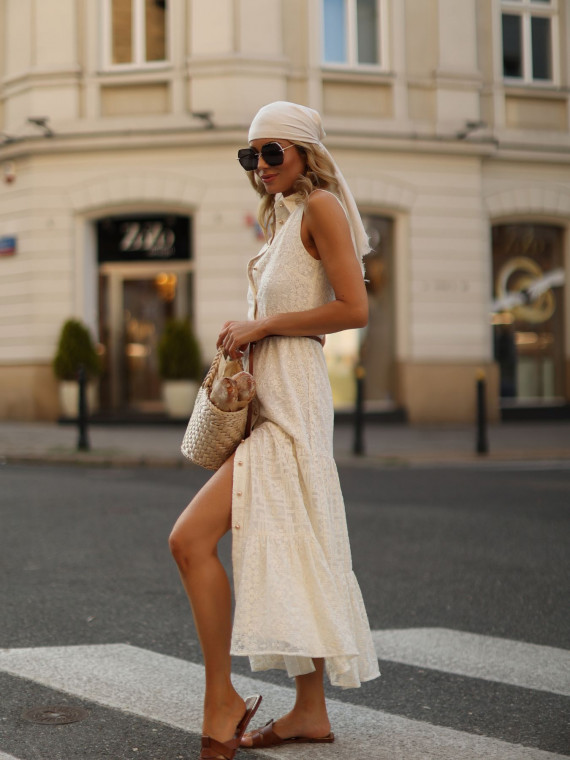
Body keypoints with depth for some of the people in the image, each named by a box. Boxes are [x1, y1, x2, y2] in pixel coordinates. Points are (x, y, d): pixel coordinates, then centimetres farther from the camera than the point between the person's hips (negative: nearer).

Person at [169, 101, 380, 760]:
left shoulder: (320, 205, -7)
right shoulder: (281, 217, 20)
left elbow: (354, 309, -16)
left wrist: (261, 327, -12)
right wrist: (246, 331, 10)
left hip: (292, 400, -10)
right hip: (265, 399, 10)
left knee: (191, 538, -17)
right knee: (287, 552, 10)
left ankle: (221, 697, -9)